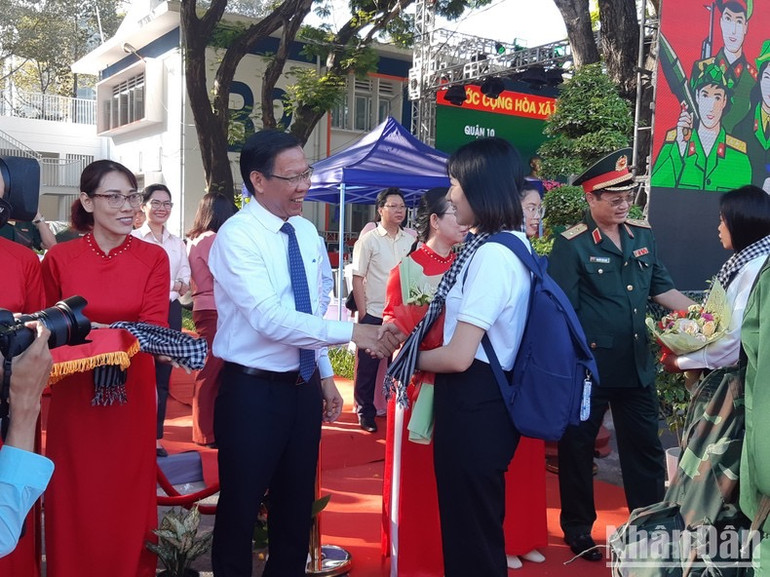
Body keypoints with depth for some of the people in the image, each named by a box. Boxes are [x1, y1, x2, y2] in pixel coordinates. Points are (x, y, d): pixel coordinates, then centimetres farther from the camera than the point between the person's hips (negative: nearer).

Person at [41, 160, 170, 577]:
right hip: (74, 397, 0)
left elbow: (153, 327, -10)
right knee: (76, 499, 8)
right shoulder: (59, 258, -1)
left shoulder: (154, 258, -2)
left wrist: (92, 332, -25)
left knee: (128, 497, 10)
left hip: (131, 395, 0)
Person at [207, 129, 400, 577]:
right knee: (241, 508, 9)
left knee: (298, 504, 19)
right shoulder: (236, 236, -17)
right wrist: (352, 332, -31)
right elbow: (269, 317, -28)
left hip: (304, 386, 7)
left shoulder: (307, 233, 6)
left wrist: (326, 376, 12)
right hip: (253, 390, -6)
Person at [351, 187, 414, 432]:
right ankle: (365, 412, 19)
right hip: (373, 315, -3)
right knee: (367, 366, 5)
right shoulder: (368, 240, -4)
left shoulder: (410, 240, 6)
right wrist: (362, 314, -9)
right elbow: (357, 279, -5)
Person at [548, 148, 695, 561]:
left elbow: (661, 288, 14)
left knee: (645, 445, 14)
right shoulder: (572, 245, -12)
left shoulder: (643, 236, 7)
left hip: (636, 363, 6)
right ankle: (578, 529, 27)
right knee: (578, 445, 10)